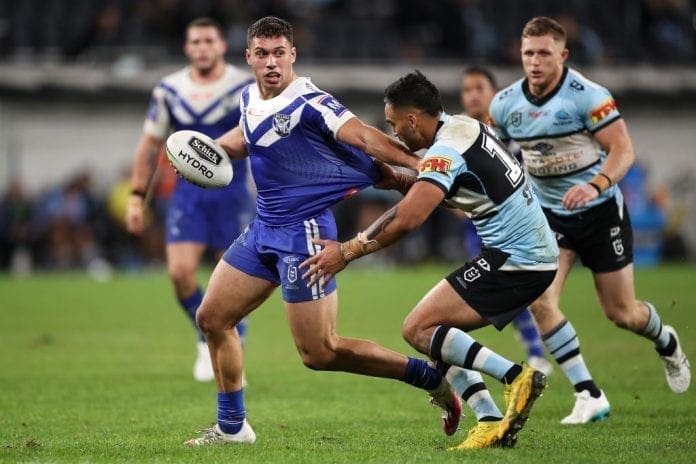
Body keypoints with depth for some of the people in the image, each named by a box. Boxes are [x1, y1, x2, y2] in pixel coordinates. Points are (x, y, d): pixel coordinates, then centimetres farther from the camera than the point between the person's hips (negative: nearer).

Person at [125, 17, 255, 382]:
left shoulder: (246, 88, -6)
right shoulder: (168, 91, 3)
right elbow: (149, 145, 11)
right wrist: (136, 197, 6)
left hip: (232, 194, -2)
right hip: (187, 193, 2)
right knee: (180, 271, -12)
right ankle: (206, 341, 11)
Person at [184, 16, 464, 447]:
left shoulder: (308, 102, -18)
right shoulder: (251, 99, 7)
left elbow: (365, 137, -27)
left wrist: (416, 163, -39)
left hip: (303, 233, -9)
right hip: (263, 229, 9)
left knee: (320, 354, -8)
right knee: (212, 318, 11)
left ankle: (432, 378, 3)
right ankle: (231, 427, 23)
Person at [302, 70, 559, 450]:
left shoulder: (446, 151, -16)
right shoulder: (465, 127, 12)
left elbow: (408, 219, -25)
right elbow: (437, 188, 25)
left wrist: (347, 251, -17)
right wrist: (394, 180, 9)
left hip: (513, 258, -10)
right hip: (538, 253, 10)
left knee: (418, 329, -11)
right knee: (438, 330, 12)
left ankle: (516, 377, -17)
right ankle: (493, 423, 3)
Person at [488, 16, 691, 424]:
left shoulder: (587, 95, -19)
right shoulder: (505, 104, -5)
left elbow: (623, 150, -21)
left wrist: (596, 185, -38)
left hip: (600, 210, -3)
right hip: (549, 215, 3)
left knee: (621, 313, 5)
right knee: (540, 302, -18)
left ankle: (667, 343, 42)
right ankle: (589, 396, -9)